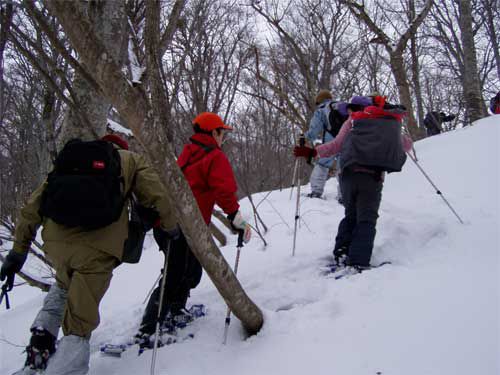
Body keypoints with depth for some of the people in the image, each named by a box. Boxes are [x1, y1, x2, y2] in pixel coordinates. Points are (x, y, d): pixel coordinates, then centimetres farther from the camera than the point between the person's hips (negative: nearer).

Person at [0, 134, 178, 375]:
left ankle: (41, 338, 20)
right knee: (79, 325, 7)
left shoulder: (68, 159, 27)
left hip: (55, 240, 4)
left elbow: (34, 204, 20)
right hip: (97, 247, -4)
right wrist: (170, 228, 25)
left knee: (64, 284, 35)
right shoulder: (130, 160, 19)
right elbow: (157, 197, 9)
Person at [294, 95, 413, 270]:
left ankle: (342, 250, 7)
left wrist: (312, 152, 9)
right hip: (373, 177, -1)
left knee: (351, 214, 20)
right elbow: (407, 144, 30)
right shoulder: (391, 122, 22)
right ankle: (359, 262, -11)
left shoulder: (353, 121, 16)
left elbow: (337, 145, 6)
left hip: (350, 173, 1)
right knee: (366, 219, 3)